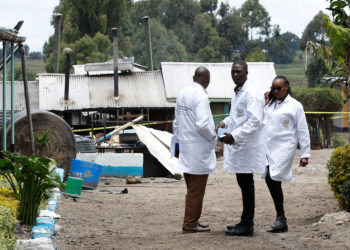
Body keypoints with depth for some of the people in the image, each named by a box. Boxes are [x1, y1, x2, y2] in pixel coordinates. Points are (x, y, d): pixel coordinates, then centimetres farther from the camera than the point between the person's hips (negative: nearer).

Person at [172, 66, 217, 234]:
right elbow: (202, 124, -25)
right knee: (196, 190, 0)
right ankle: (190, 224, 5)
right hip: (198, 148, -8)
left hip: (186, 147, 8)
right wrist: (212, 136, -8)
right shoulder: (200, 96, -17)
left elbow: (177, 121, 15)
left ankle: (192, 220, 25)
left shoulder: (183, 94, 9)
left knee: (193, 189, 17)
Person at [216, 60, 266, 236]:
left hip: (246, 146, -10)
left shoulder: (251, 94, -15)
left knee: (246, 184, -5)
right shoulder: (237, 92, 16)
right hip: (238, 145, 10)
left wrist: (235, 135, -28)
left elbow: (255, 121, -23)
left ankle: (247, 225, 0)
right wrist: (225, 123, 13)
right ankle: (245, 222, 23)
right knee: (243, 183, 15)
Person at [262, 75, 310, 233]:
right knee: (272, 182, 4)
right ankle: (281, 220, 13)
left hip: (284, 147, -6)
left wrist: (305, 154, -4)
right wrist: (264, 105, 6)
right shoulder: (269, 104, 16)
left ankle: (281, 219, -10)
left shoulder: (295, 106, 1)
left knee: (272, 179, -18)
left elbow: (303, 131, 0)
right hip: (268, 147, 6)